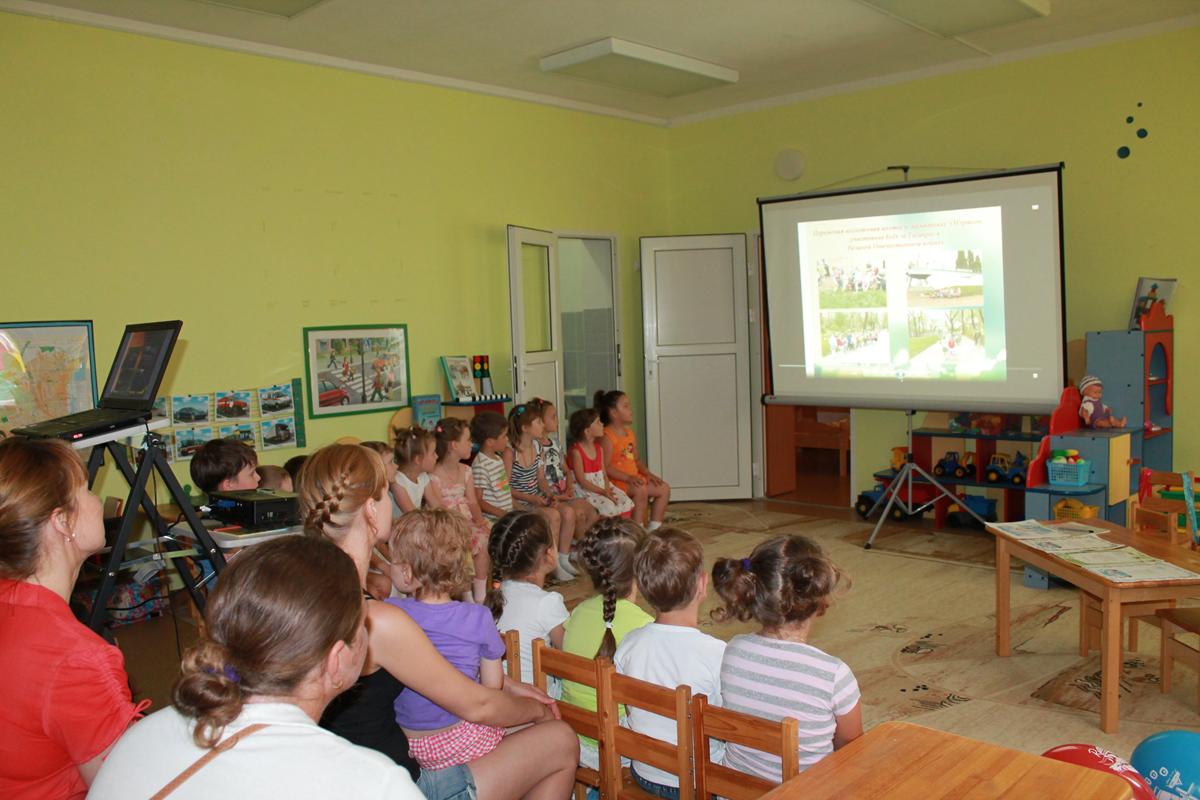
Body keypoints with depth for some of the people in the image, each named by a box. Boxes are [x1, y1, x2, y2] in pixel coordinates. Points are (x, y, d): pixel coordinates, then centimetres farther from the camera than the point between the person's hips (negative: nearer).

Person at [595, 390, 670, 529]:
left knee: (664, 488, 2)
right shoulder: (607, 437, -16)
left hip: (633, 478, 10)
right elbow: (605, 467, -22)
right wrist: (628, 478, -29)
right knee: (641, 489, -33)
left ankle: (654, 528, 7)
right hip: (617, 482, -10)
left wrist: (648, 473, 1)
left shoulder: (629, 432, 14)